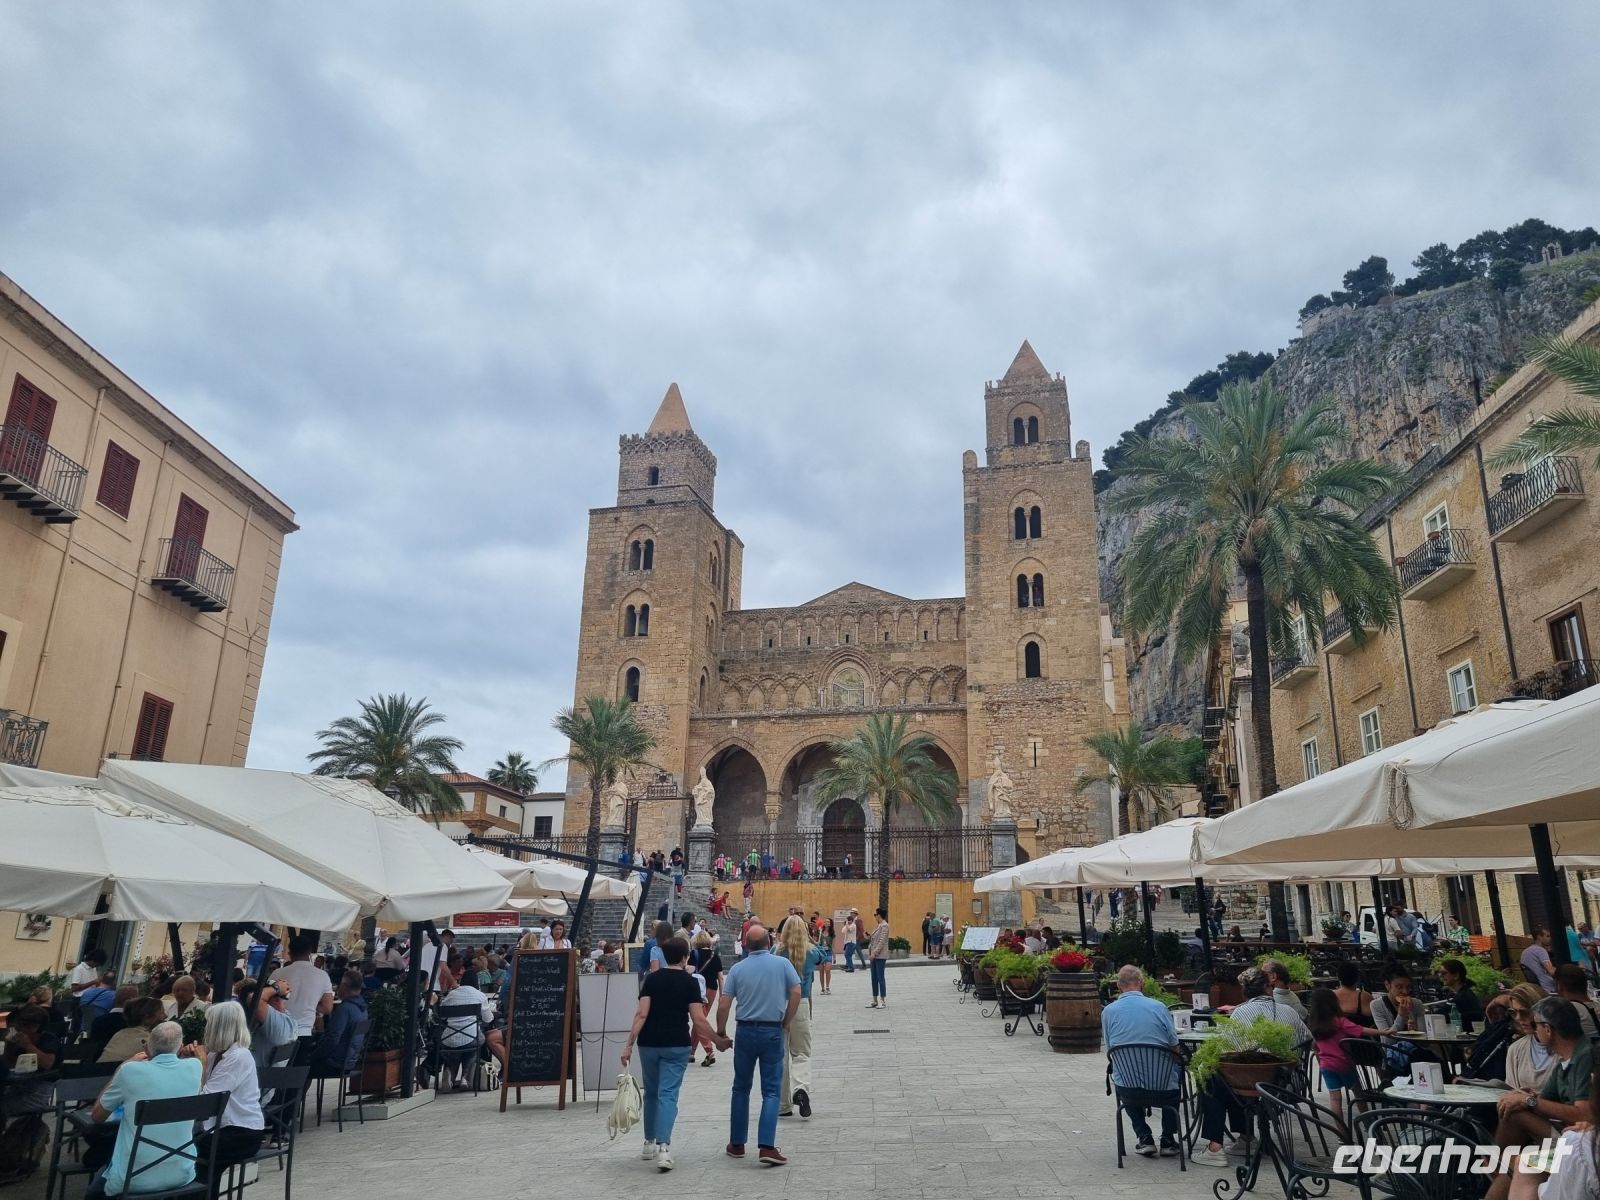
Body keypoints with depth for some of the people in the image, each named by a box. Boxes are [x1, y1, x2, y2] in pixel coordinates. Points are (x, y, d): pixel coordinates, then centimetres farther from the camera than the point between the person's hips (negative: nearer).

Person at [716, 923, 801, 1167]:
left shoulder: (737, 968, -1)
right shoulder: (783, 964, -3)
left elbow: (724, 1005, -4)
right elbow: (796, 993, -7)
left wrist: (721, 1033, 8)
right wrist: (786, 1023, 4)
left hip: (746, 1031, 1)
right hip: (773, 1031, -1)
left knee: (741, 1089, 16)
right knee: (771, 1090, 3)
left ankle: (737, 1144, 22)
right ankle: (767, 1146, -8)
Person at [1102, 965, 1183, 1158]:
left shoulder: (1109, 1011, -3)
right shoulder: (1158, 1007, -6)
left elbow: (1110, 1050, 7)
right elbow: (1175, 1047, 1)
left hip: (1128, 1091, 0)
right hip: (1163, 1090, 0)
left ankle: (1144, 1138, 22)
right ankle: (1167, 1140, 28)